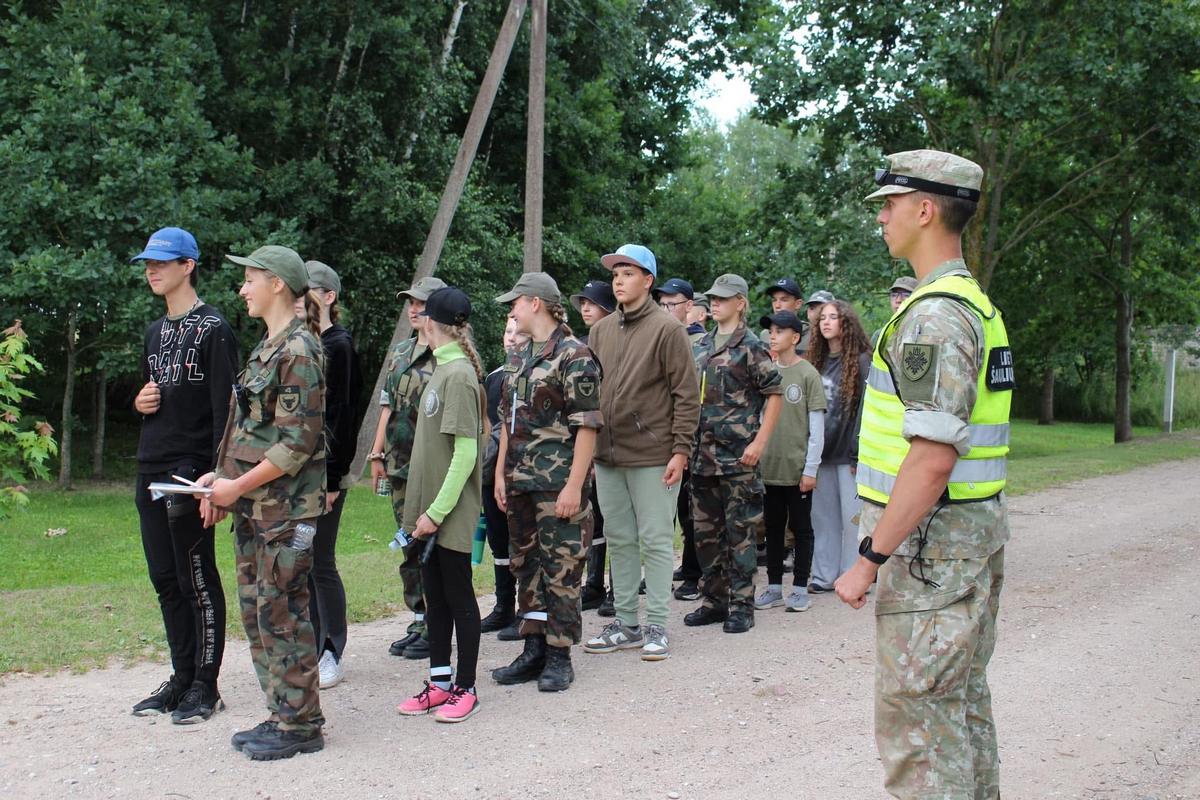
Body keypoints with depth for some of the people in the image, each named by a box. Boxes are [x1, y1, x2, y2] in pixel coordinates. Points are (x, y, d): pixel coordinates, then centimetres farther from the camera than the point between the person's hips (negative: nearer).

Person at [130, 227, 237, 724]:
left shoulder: (212, 329, -8)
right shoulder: (155, 332, 17)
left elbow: (225, 408, -14)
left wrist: (216, 476, -20)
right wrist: (139, 403, 4)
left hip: (190, 472, -8)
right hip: (150, 472, 8)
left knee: (198, 580, -1)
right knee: (165, 581, 12)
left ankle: (206, 685, 8)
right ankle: (182, 678, 22)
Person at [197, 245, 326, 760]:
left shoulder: (298, 351, -14)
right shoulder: (267, 348, 15)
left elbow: (298, 442, -19)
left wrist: (237, 486, -16)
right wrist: (221, 478, 8)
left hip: (286, 508, -10)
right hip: (254, 506, 10)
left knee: (282, 612, -3)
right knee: (256, 610, 13)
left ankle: (300, 724, 8)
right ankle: (280, 714, 24)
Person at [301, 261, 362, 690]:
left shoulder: (338, 346, -9)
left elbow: (340, 415, -13)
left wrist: (332, 477, -17)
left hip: (323, 469, -7)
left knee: (320, 562, -2)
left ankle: (332, 657, 9)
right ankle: (312, 649, 20)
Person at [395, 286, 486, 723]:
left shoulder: (458, 374, -17)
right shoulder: (442, 370, 10)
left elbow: (466, 450, -21)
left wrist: (437, 510, -21)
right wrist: (423, 508, 13)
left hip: (451, 512, -9)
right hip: (429, 510, 9)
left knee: (458, 597, 2)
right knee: (435, 597, 14)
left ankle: (465, 688, 13)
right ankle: (440, 682, 24)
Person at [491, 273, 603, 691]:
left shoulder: (575, 356, -11)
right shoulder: (518, 358, 15)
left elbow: (587, 426, -15)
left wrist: (574, 485, -19)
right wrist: (501, 474, 14)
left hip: (559, 484, -8)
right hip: (521, 483, 9)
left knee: (560, 568, -2)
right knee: (526, 564, 13)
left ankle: (559, 656, 8)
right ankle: (534, 650, 22)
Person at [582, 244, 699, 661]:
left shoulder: (666, 328, -6)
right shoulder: (601, 330, 12)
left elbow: (687, 395, -8)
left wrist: (680, 450, -13)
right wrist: (588, 447, 11)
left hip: (652, 455, -6)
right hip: (607, 455, 6)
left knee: (655, 541, 0)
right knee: (620, 540, 12)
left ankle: (656, 627, 9)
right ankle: (626, 624, 21)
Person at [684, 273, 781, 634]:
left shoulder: (751, 347, -5)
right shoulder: (701, 346, 14)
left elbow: (774, 394, -8)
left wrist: (759, 442, -14)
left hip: (738, 457, -7)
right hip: (702, 455, 7)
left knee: (740, 533, -1)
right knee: (705, 532, 11)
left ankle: (741, 606, 7)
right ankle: (713, 601, 21)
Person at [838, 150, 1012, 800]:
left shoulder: (933, 314, -18)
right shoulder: (978, 303, 14)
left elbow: (933, 457, -25)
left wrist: (869, 560, -21)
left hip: (930, 542, -10)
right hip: (978, 532, 10)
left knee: (917, 720, -4)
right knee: (963, 702, 18)